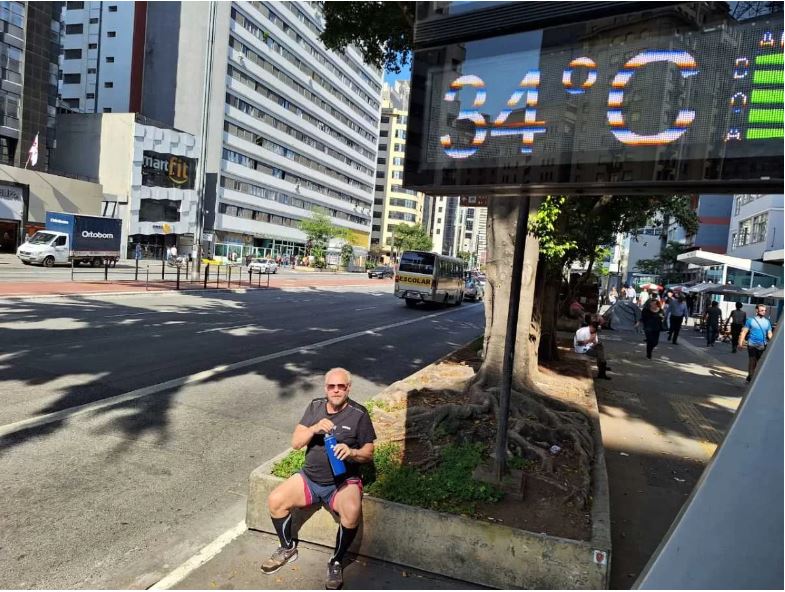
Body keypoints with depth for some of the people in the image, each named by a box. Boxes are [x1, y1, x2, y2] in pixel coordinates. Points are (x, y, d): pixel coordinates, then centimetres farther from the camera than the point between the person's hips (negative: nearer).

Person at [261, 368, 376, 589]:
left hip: (343, 482, -4)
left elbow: (369, 453, -5)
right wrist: (314, 429, -20)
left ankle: (336, 563, -4)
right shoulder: (315, 406, 3)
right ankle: (287, 549, 13)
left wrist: (352, 452, -27)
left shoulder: (359, 414, -7)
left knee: (352, 513, -32)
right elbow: (295, 442, 0)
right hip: (310, 478, 4)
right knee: (275, 500, -15)